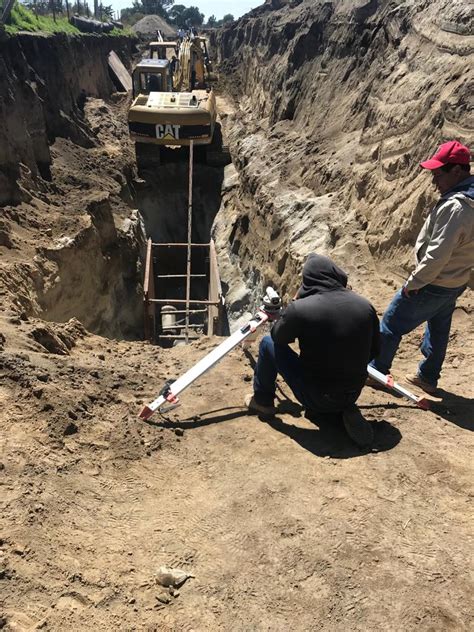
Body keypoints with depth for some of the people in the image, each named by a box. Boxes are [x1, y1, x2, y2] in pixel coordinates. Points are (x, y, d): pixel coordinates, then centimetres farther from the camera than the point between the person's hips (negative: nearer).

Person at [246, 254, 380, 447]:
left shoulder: (300, 308, -20)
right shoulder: (365, 306, -6)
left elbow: (278, 337, 0)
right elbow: (374, 351, 8)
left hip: (316, 397, -4)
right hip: (353, 394, 4)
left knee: (268, 343, 10)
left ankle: (262, 401, 25)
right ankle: (345, 409, 16)